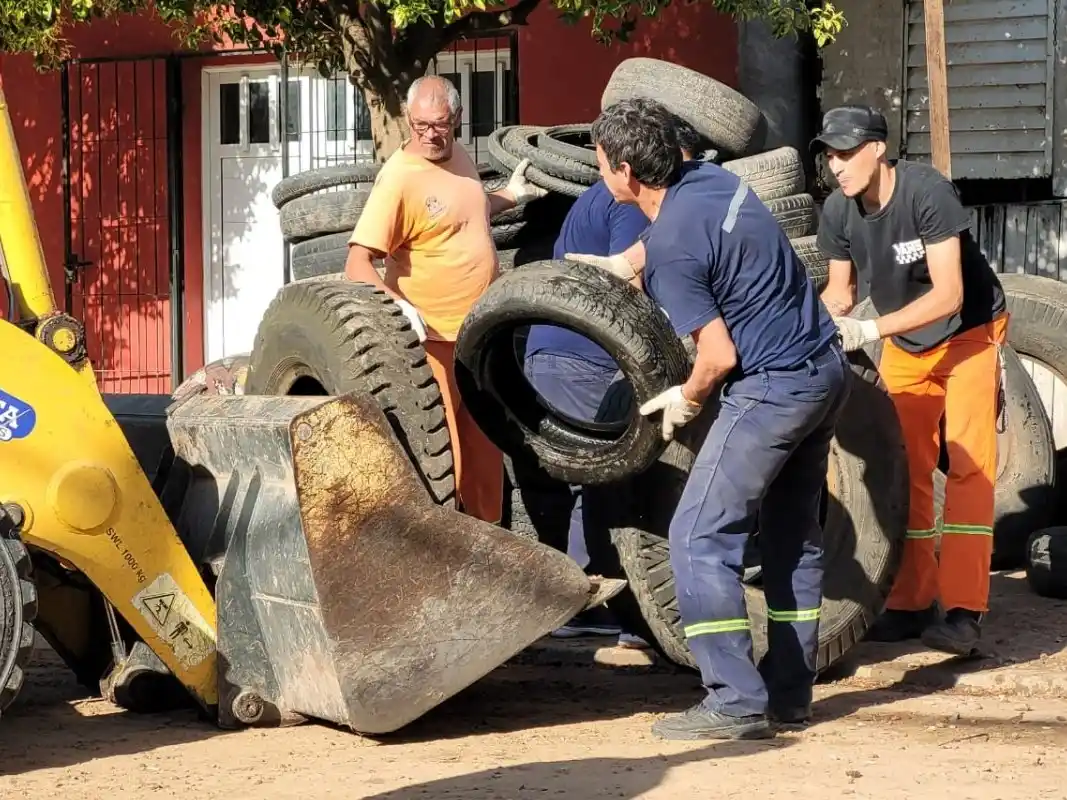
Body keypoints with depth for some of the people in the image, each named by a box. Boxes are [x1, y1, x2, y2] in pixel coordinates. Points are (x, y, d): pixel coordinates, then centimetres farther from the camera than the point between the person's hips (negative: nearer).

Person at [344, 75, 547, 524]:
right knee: (442, 456, -5)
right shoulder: (399, 178, -19)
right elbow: (357, 264, -24)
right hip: (435, 338, -8)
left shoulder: (460, 159, 6)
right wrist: (398, 305, -37)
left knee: (485, 451, 16)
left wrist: (509, 197, 22)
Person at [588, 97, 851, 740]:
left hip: (772, 389, -10)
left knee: (700, 538, -4)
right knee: (793, 532, 17)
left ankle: (736, 704, -7)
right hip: (827, 369, 10)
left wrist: (686, 400, 1)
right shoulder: (712, 178, 6)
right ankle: (791, 692, 22)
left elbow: (720, 354, -19)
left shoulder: (670, 252, -20)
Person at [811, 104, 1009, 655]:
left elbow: (948, 294, -33)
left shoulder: (928, 194, -30)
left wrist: (870, 330, -41)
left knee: (968, 466, -13)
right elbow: (840, 290, 0)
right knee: (905, 470, 3)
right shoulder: (838, 211, -13)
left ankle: (963, 611, -17)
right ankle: (911, 603, 10)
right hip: (905, 345, 6)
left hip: (969, 335, -5)